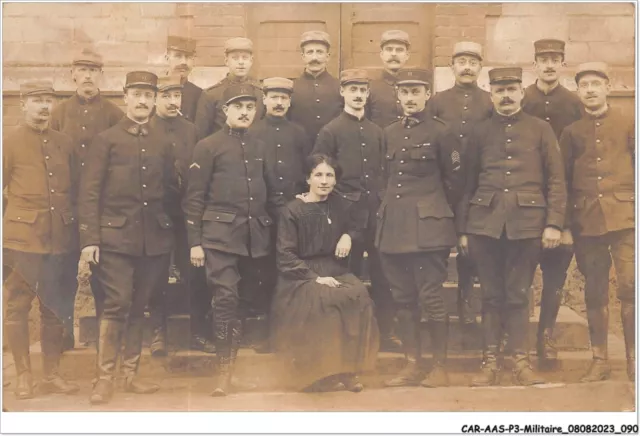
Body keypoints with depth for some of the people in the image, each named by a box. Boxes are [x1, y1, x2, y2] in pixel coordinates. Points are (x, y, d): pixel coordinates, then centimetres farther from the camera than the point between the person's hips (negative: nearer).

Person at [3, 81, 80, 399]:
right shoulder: (10, 143, 1)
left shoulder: (65, 144, 11)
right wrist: (6, 231, -3)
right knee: (17, 307, 2)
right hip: (22, 239, -3)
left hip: (60, 240, 3)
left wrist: (75, 231, 8)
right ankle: (23, 375, 14)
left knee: (56, 308, 8)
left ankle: (52, 374, 19)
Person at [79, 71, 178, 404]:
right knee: (117, 304, -9)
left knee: (139, 307, 8)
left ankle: (130, 374, 18)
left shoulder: (163, 143, 13)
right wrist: (89, 238, -10)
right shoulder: (106, 140, 2)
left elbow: (171, 190, 17)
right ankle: (104, 377, 0)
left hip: (154, 239, 4)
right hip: (115, 236, -3)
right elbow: (89, 192, -3)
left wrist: (168, 226, 8)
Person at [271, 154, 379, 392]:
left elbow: (358, 228, 25)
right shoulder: (292, 211, -5)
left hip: (335, 271, 4)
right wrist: (315, 277, -20)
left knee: (359, 295, -28)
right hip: (301, 276, -4)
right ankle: (321, 373, -20)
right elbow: (286, 258, -9)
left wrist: (348, 236, 1)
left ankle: (347, 368, -17)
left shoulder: (343, 206, 8)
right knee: (324, 299, -35)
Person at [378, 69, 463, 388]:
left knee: (431, 297, -4)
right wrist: (390, 208, 13)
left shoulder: (440, 132, -2)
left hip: (427, 226, -5)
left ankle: (440, 367, 7)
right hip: (394, 225, 6)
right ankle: (413, 365, 18)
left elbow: (454, 181, 2)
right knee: (403, 299, 9)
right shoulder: (390, 133, 13)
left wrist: (441, 214, 8)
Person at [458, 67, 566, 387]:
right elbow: (469, 183, 12)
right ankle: (490, 362, 11)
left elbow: (556, 180, 4)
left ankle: (521, 362, 11)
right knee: (491, 294, 5)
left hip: (526, 223, -1)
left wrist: (554, 223, -5)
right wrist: (463, 229, 7)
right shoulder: (480, 132, 11)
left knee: (518, 294, 3)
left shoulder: (541, 129, 8)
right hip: (485, 222, 1)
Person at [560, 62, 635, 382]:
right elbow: (563, 181, 11)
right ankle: (600, 359, 15)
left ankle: (633, 358, 4)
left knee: (630, 288, -7)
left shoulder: (628, 124, 8)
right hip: (586, 221, 2)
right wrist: (566, 223, 5)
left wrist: (635, 208, -2)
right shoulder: (571, 132, 12)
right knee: (594, 293, 6)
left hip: (624, 218, -1)